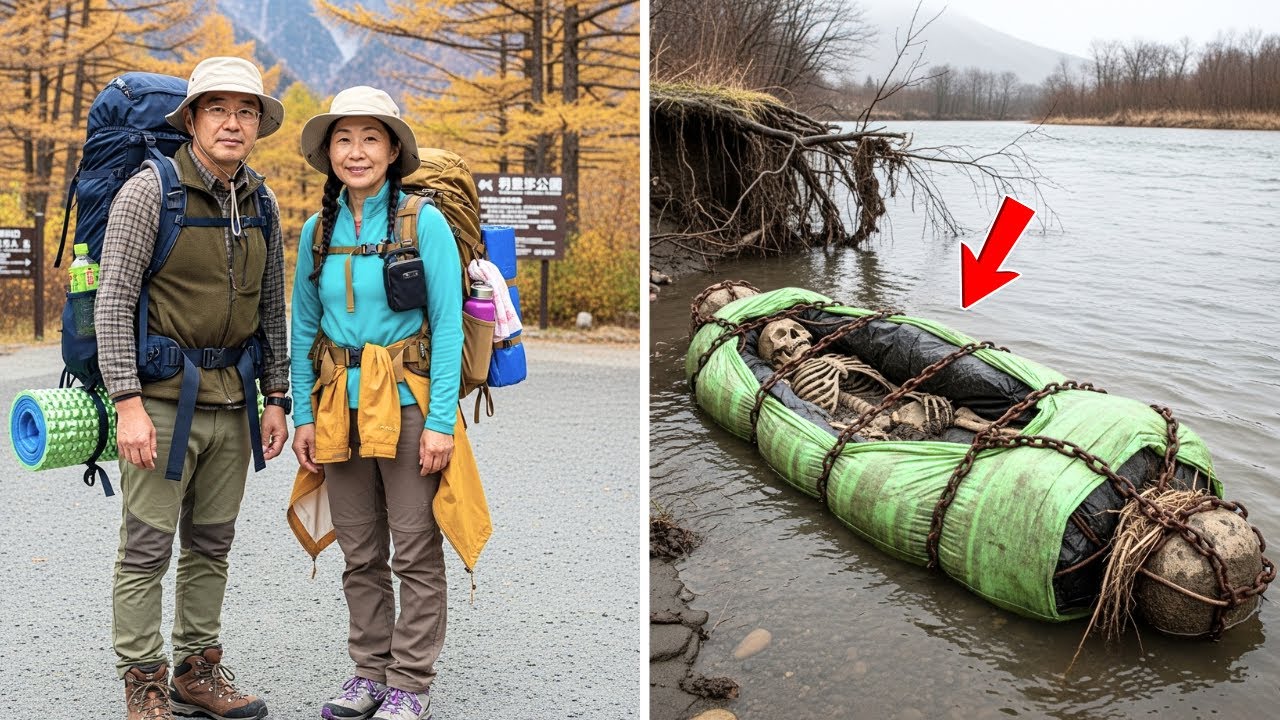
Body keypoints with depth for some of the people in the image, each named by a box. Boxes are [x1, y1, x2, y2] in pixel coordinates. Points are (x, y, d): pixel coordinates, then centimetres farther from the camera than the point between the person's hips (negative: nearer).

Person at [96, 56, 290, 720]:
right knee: (147, 547, -1)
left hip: (231, 399, 6)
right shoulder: (150, 191, -8)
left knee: (211, 544, 13)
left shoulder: (261, 205, 10)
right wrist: (127, 403, -18)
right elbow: (112, 302, -12)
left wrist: (276, 399, 11)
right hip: (162, 396, -6)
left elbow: (272, 310, 15)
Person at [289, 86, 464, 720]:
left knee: (416, 551, 1)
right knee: (360, 552, 12)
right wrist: (303, 415, 6)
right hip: (339, 403, 5)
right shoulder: (317, 229, 8)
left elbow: (448, 325, -8)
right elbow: (304, 327, 12)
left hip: (406, 400, -4)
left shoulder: (424, 222, -6)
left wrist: (441, 420, -13)